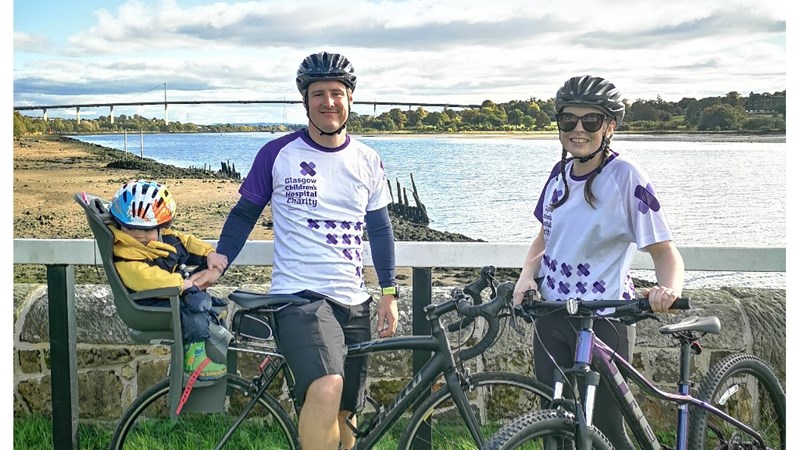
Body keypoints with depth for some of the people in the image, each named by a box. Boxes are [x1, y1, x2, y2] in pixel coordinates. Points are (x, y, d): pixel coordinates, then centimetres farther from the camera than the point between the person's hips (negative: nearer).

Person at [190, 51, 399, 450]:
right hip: (300, 296, -4)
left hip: (353, 302, 5)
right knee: (325, 390, -30)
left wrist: (389, 294, 11)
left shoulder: (367, 161, 8)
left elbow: (380, 229, 15)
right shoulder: (278, 153, -2)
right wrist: (215, 266, -6)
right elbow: (244, 213, 6)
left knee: (344, 414, 10)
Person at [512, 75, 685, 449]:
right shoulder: (561, 172, 5)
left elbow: (663, 249, -12)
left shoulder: (625, 176, -13)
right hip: (551, 317, 6)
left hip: (603, 322, -6)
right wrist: (527, 274, -3)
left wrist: (668, 288, -33)